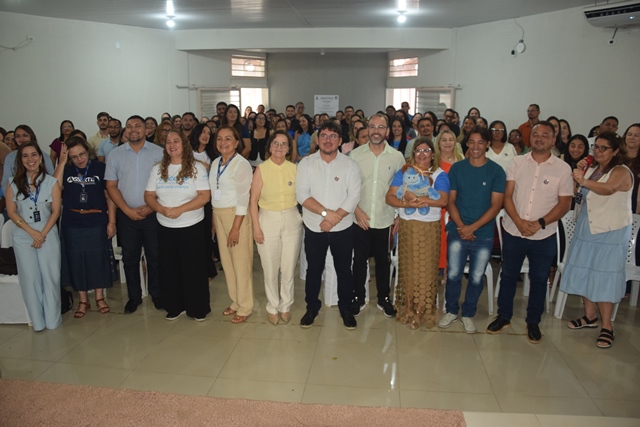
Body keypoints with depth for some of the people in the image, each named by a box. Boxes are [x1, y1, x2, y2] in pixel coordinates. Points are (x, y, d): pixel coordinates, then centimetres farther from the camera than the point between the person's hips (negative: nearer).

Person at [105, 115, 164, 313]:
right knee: (130, 257, 10)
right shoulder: (115, 155, 4)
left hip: (152, 213, -2)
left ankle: (156, 293, 22)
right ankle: (134, 296, 23)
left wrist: (150, 207, -12)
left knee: (155, 256, 6)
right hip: (126, 214, 2)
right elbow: (111, 186, 3)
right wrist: (127, 210, -7)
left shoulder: (158, 152, -1)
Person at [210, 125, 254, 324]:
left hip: (236, 215, -7)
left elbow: (243, 199, -16)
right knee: (227, 262, 13)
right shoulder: (215, 163, 9)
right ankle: (235, 302, 28)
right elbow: (214, 193, 14)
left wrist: (236, 227, -18)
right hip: (218, 215, 7)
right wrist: (214, 220, 11)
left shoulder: (241, 164, -13)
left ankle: (245, 307, 15)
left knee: (241, 263, 1)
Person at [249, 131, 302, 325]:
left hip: (292, 220, 2)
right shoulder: (261, 169, -5)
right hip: (268, 220, -2)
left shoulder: (294, 168, 1)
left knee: (289, 268, 9)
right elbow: (253, 201, -4)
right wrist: (256, 227, -7)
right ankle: (273, 307, 27)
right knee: (270, 269, 7)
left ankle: (286, 306, 29)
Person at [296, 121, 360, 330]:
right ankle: (312, 307, 31)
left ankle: (346, 308, 30)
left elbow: (353, 197, -10)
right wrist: (326, 212, -21)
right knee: (314, 269, 13)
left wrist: (334, 218, -19)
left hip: (343, 228, 0)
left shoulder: (350, 165, -3)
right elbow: (302, 194, -12)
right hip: (314, 228, 0)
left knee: (344, 270, 12)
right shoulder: (306, 163, -3)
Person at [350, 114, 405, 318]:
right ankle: (358, 297, 27)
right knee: (359, 259, 10)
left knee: (383, 260, 13)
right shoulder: (356, 154, -3)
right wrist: (357, 210, -9)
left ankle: (384, 299, 29)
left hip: (385, 219, 0)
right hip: (360, 219, 0)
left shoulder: (397, 156, -2)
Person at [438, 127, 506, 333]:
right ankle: (451, 310, 26)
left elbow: (496, 205, -6)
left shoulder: (496, 171, -2)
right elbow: (450, 200, 3)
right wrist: (461, 226, -11)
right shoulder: (457, 168, 2)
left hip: (483, 234, 0)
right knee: (453, 274, 5)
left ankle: (468, 314, 28)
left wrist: (472, 227, -14)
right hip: (457, 231, 1)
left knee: (476, 278, 9)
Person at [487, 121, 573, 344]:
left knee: (539, 279, 11)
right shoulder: (517, 162, 1)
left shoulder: (563, 168, -3)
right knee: (508, 275, 12)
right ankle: (503, 316, 29)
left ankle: (533, 322, 28)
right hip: (513, 232, 1)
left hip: (544, 236, -1)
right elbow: (507, 196, -3)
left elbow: (564, 203, -4)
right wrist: (519, 221, -16)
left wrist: (540, 223, -16)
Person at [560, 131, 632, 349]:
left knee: (604, 277, -3)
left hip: (609, 233, -7)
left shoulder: (621, 171, -13)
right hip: (586, 229, 7)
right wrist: (579, 173, -2)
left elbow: (609, 188, -34)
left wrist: (584, 181, -52)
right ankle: (590, 316, 26)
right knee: (585, 273, 11)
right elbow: (581, 194, 13)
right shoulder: (591, 169, 10)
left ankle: (606, 326, 7)